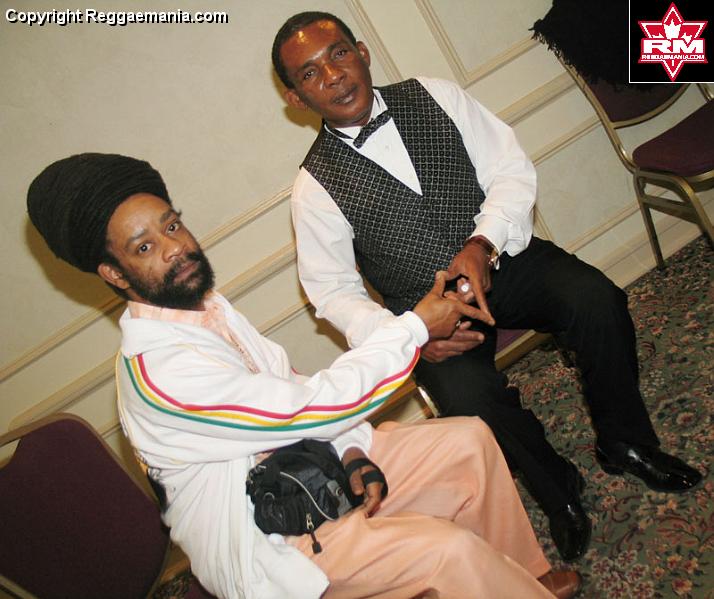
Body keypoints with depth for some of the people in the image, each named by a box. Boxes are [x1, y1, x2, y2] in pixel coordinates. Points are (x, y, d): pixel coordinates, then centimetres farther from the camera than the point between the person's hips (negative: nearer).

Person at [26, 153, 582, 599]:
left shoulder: (203, 304, 0)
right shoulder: (159, 368, -29)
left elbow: (292, 383, 7)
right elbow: (309, 404, -28)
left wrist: (352, 450, -8)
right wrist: (416, 326, -21)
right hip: (262, 540, -8)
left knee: (469, 440, 3)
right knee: (450, 548, -25)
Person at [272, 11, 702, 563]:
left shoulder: (435, 97, 0)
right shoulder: (316, 186, -6)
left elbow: (511, 170, -2)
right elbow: (333, 290, -5)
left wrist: (483, 244, -20)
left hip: (502, 255, 3)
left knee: (596, 299, -25)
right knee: (468, 394, -30)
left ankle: (626, 443, 3)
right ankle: (557, 489, 1)